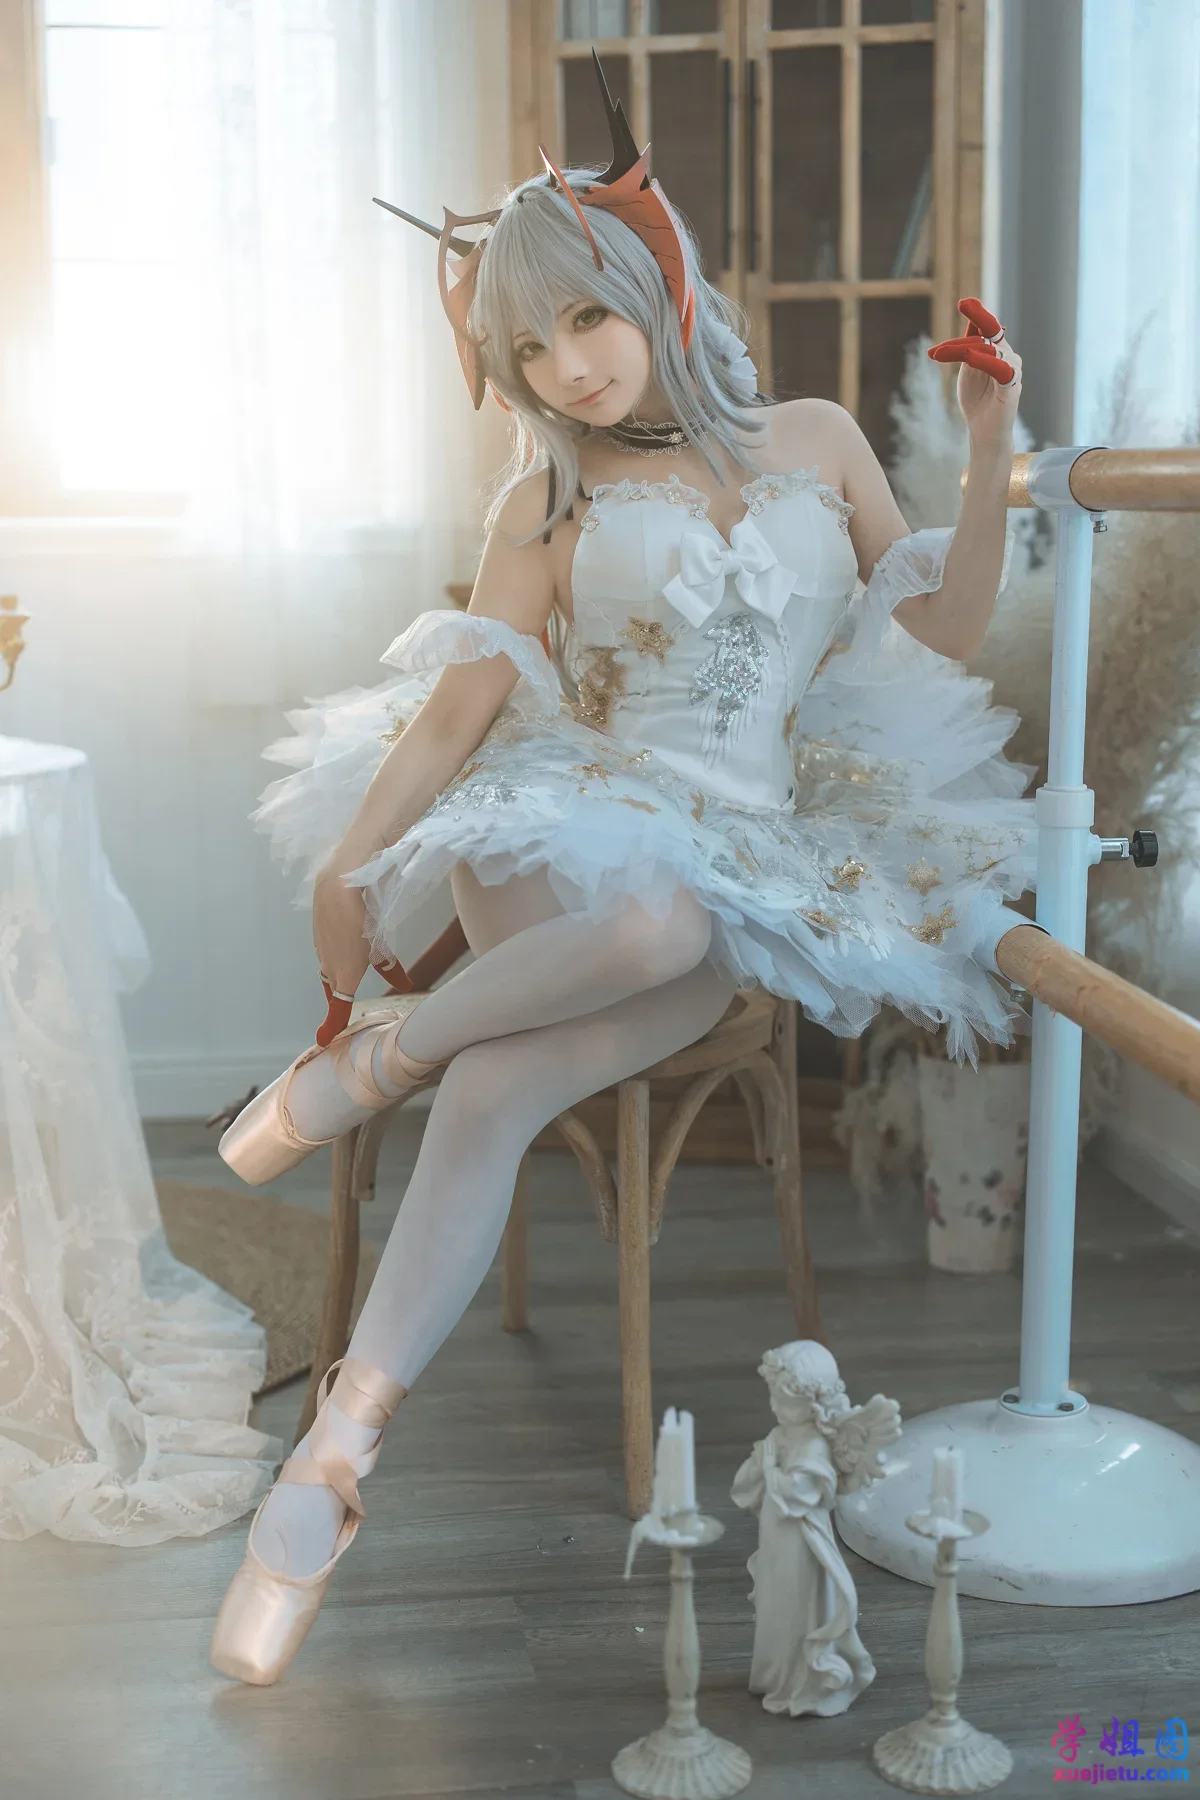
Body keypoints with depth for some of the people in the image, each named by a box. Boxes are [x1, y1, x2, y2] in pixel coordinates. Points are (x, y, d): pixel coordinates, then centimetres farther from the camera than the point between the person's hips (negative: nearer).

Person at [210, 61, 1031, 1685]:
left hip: (758, 865, 0)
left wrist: (992, 450, -2)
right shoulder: (549, 494, 8)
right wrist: (357, 852, -12)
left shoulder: (814, 440, 12)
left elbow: (945, 630, 10)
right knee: (655, 914, -41)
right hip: (573, 832, 0)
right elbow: (474, 681, 0)